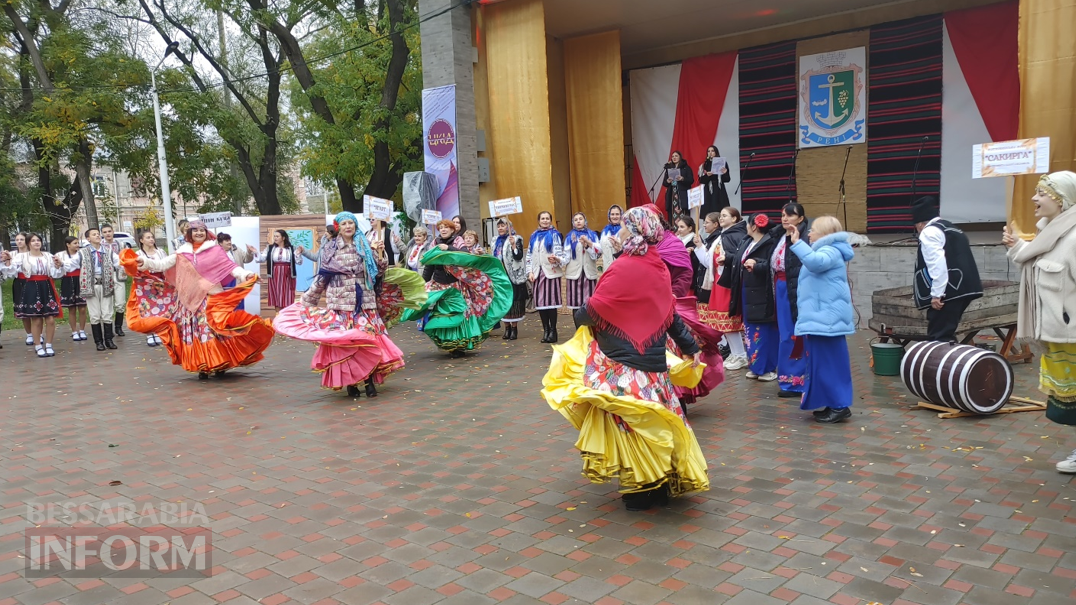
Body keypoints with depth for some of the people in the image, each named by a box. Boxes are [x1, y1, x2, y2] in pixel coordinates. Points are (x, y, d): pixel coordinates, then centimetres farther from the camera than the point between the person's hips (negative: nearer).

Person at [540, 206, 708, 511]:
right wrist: (690, 346, 22)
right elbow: (670, 313, 13)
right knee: (654, 422, 17)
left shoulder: (624, 268, -18)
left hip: (623, 364, -7)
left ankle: (641, 491, 10)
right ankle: (662, 485, 29)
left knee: (632, 424, 2)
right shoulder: (659, 268, 6)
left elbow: (594, 310, -14)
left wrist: (578, 316, 7)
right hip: (654, 362, 7)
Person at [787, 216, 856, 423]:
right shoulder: (825, 251, 21)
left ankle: (838, 406, -4)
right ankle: (829, 403, 19)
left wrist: (796, 242, -31)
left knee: (829, 362, -8)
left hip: (827, 318, -11)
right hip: (822, 316, 11)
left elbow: (815, 262, -35)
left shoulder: (830, 251, -14)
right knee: (823, 362, 13)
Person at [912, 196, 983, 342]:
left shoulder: (929, 232, -6)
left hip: (948, 292, -10)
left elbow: (937, 264, -19)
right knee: (946, 335, 15)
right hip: (962, 289, 10)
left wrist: (936, 294, -20)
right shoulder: (949, 228, 24)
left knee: (939, 337, -7)